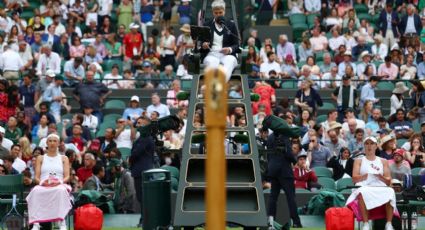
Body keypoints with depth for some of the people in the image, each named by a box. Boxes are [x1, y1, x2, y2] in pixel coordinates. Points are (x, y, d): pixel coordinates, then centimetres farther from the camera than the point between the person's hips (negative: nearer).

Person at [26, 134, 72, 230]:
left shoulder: (64, 158, 19)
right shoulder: (40, 158, 20)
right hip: (43, 186, 1)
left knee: (61, 190, -40)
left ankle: (62, 222, -45)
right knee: (36, 191, -37)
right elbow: (36, 177, 9)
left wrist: (60, 182, -16)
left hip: (59, 186, -1)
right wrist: (42, 182, -14)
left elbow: (67, 177, 7)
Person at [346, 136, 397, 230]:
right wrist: (366, 175, -15)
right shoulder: (359, 161, 19)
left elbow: (388, 181, 12)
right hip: (364, 187, -1)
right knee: (363, 193, -39)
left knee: (390, 192, -35)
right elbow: (354, 179, 5)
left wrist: (380, 176, -10)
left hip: (380, 188, 1)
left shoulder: (383, 161, 21)